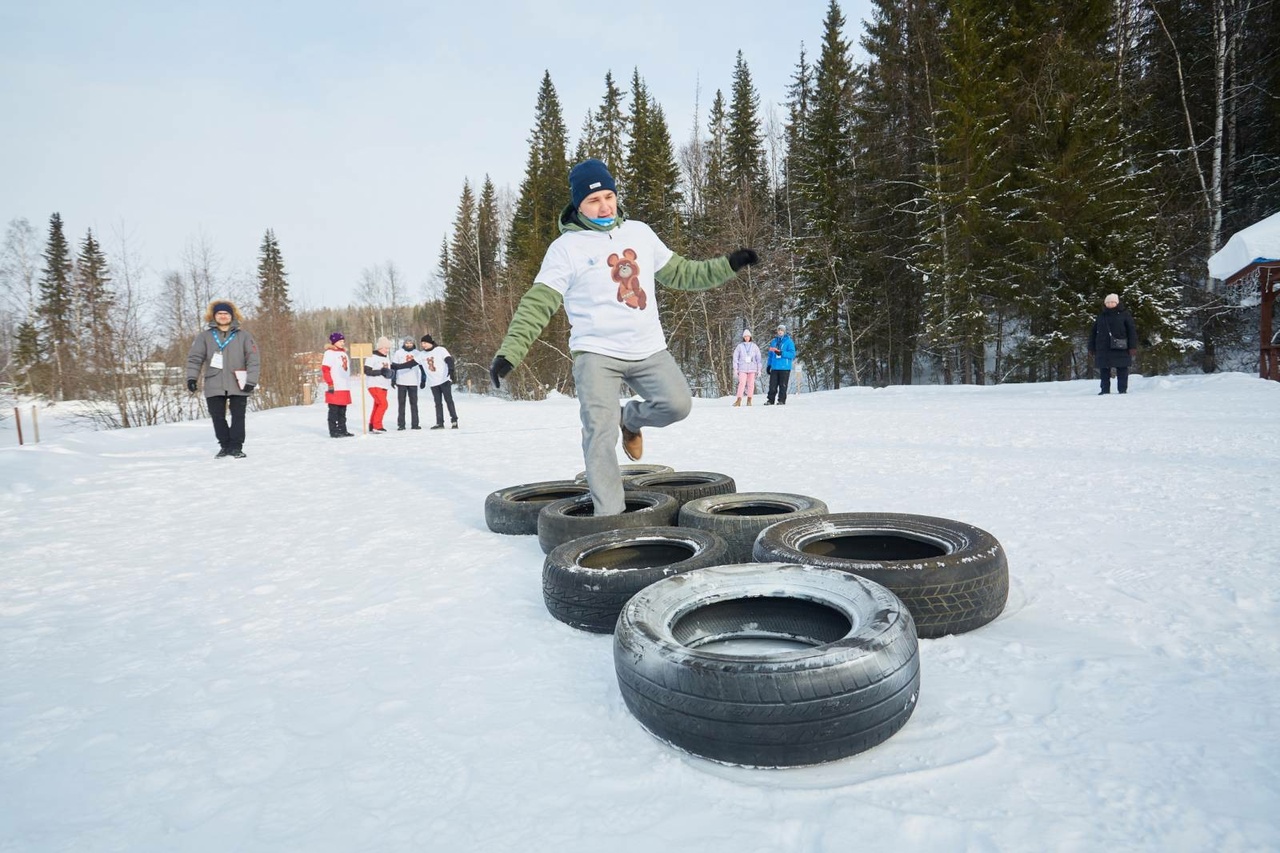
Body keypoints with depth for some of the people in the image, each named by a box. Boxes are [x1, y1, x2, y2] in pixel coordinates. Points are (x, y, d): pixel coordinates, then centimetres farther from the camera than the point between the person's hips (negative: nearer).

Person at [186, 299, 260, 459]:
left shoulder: (243, 335, 3)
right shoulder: (205, 336, 6)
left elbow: (253, 359, -1)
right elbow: (195, 357, 3)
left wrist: (251, 381, -9)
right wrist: (191, 377, -9)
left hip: (238, 386, -1)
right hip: (214, 386, 2)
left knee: (238, 416, 0)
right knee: (217, 417, 6)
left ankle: (236, 447, 8)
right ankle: (225, 445, 17)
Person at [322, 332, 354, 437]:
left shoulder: (344, 353, 19)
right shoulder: (329, 353, -6)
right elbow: (325, 369, -12)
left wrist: (348, 383, 24)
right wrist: (330, 384, -16)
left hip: (345, 387, 8)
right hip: (335, 388, -8)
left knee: (342, 411, 11)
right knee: (334, 410, -3)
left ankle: (342, 430, 17)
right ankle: (333, 432, 0)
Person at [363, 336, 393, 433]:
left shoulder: (387, 358, 17)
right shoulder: (372, 357, -9)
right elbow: (366, 371, -14)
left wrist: (389, 373, 4)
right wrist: (380, 371, -20)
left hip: (384, 386, 8)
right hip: (375, 386, -8)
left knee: (377, 406, 9)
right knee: (383, 404, -19)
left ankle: (372, 426, 16)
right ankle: (377, 426, -14)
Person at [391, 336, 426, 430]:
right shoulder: (398, 353, 6)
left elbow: (422, 367, 11)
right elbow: (394, 367, 6)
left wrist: (423, 380, 6)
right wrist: (393, 379, 0)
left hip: (413, 383, 0)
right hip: (401, 382, 0)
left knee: (414, 403, 0)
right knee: (401, 403, 1)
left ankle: (415, 423, 3)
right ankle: (401, 424, 2)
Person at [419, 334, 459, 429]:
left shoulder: (440, 350, -5)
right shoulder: (422, 354, 9)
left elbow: (449, 360, -15)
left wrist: (451, 370, -33)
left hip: (444, 380, -5)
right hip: (433, 383, 5)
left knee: (449, 400, -4)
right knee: (438, 403, 5)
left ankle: (454, 420, 0)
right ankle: (440, 423, 5)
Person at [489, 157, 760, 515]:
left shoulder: (639, 232, 11)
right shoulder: (566, 247, -3)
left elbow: (679, 273, 20)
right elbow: (538, 304, -8)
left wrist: (727, 266, 10)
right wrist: (510, 351, -19)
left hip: (649, 349, 4)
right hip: (596, 352, -4)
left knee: (678, 404, -10)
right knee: (601, 432, -13)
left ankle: (630, 418, 21)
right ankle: (609, 515, -5)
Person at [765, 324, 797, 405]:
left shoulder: (789, 341, 0)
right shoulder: (773, 342, 15)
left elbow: (792, 354, -8)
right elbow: (770, 355, 22)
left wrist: (781, 353, -18)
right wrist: (768, 365, 16)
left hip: (785, 368, -4)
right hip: (774, 367, 4)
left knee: (783, 385, -1)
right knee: (772, 385, 2)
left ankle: (782, 400, 5)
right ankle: (770, 400, 8)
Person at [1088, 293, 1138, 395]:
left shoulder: (1125, 315, 3)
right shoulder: (1100, 317, 13)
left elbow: (1132, 331, -1)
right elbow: (1093, 333, 15)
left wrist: (1133, 347, -8)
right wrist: (1091, 348, 10)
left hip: (1120, 349, -3)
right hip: (1103, 349, 3)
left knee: (1122, 370, 1)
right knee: (1104, 371, 6)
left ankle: (1122, 390, 8)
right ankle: (1105, 390, 14)